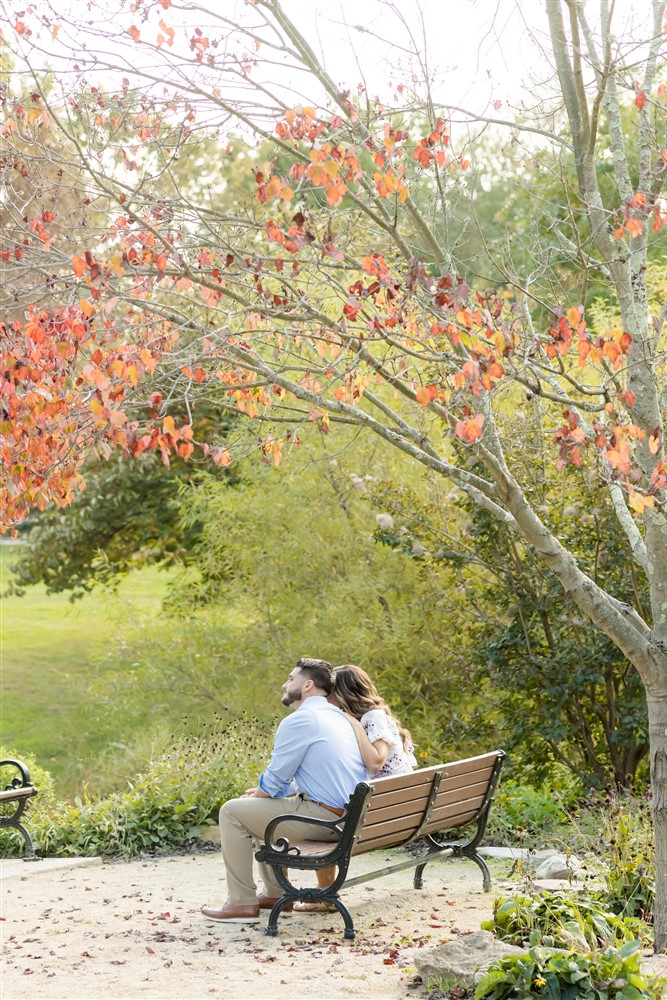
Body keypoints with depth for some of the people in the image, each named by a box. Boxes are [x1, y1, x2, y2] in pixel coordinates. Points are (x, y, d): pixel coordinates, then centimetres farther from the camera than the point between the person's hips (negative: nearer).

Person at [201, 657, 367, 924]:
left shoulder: (299, 721, -13)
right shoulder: (338, 717, 17)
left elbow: (274, 781, -10)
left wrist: (257, 796, 13)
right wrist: (262, 792, 19)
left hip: (321, 818, -10)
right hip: (347, 819, 10)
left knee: (231, 812, -1)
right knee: (261, 806, 28)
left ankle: (242, 903, 1)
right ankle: (275, 894, 29)